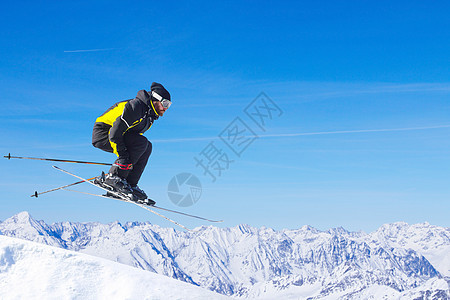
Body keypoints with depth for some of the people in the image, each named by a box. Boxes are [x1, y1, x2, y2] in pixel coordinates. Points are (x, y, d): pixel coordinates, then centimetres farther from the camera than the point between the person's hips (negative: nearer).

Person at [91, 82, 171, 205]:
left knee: (147, 147, -3)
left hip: (113, 134, 10)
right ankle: (113, 177, -19)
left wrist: (130, 162, 12)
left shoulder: (150, 114, 6)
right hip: (102, 134, -10)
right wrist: (123, 156, -28)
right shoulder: (135, 107, -24)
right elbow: (115, 133, -28)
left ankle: (130, 185, -3)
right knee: (141, 143, -24)